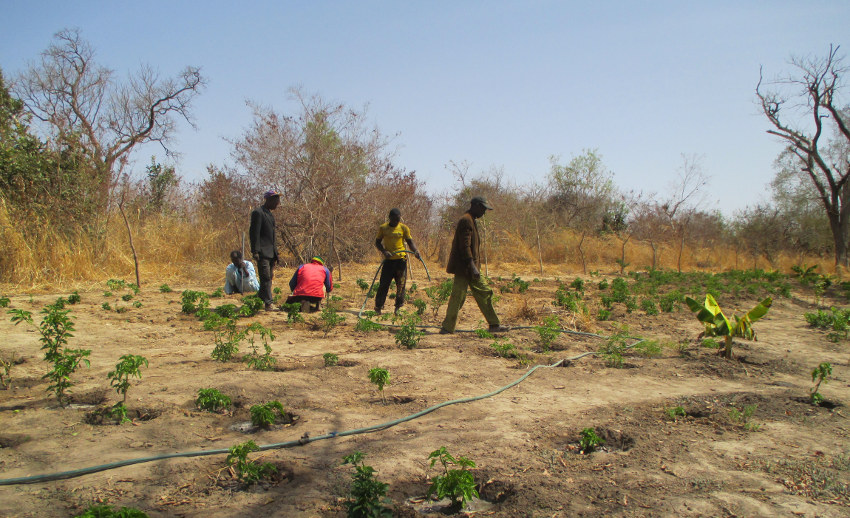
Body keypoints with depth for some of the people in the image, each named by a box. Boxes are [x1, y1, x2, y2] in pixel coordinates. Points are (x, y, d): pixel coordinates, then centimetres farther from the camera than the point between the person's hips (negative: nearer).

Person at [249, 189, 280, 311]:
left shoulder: (269, 214, 22)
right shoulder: (258, 212, -7)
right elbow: (254, 233, -13)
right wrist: (255, 251, -19)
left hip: (271, 252, 9)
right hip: (262, 252, -9)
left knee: (269, 277, 9)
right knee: (265, 278, -11)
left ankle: (259, 300, 17)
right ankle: (268, 303, -11)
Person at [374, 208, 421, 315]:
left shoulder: (404, 228, 3)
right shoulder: (383, 228, 2)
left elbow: (410, 242, 6)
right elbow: (377, 242, 5)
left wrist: (415, 251, -13)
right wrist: (384, 251, -13)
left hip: (401, 259, 1)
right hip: (388, 259, -1)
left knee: (401, 284, 3)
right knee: (384, 283, -1)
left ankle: (398, 307, 13)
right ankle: (378, 306, 8)